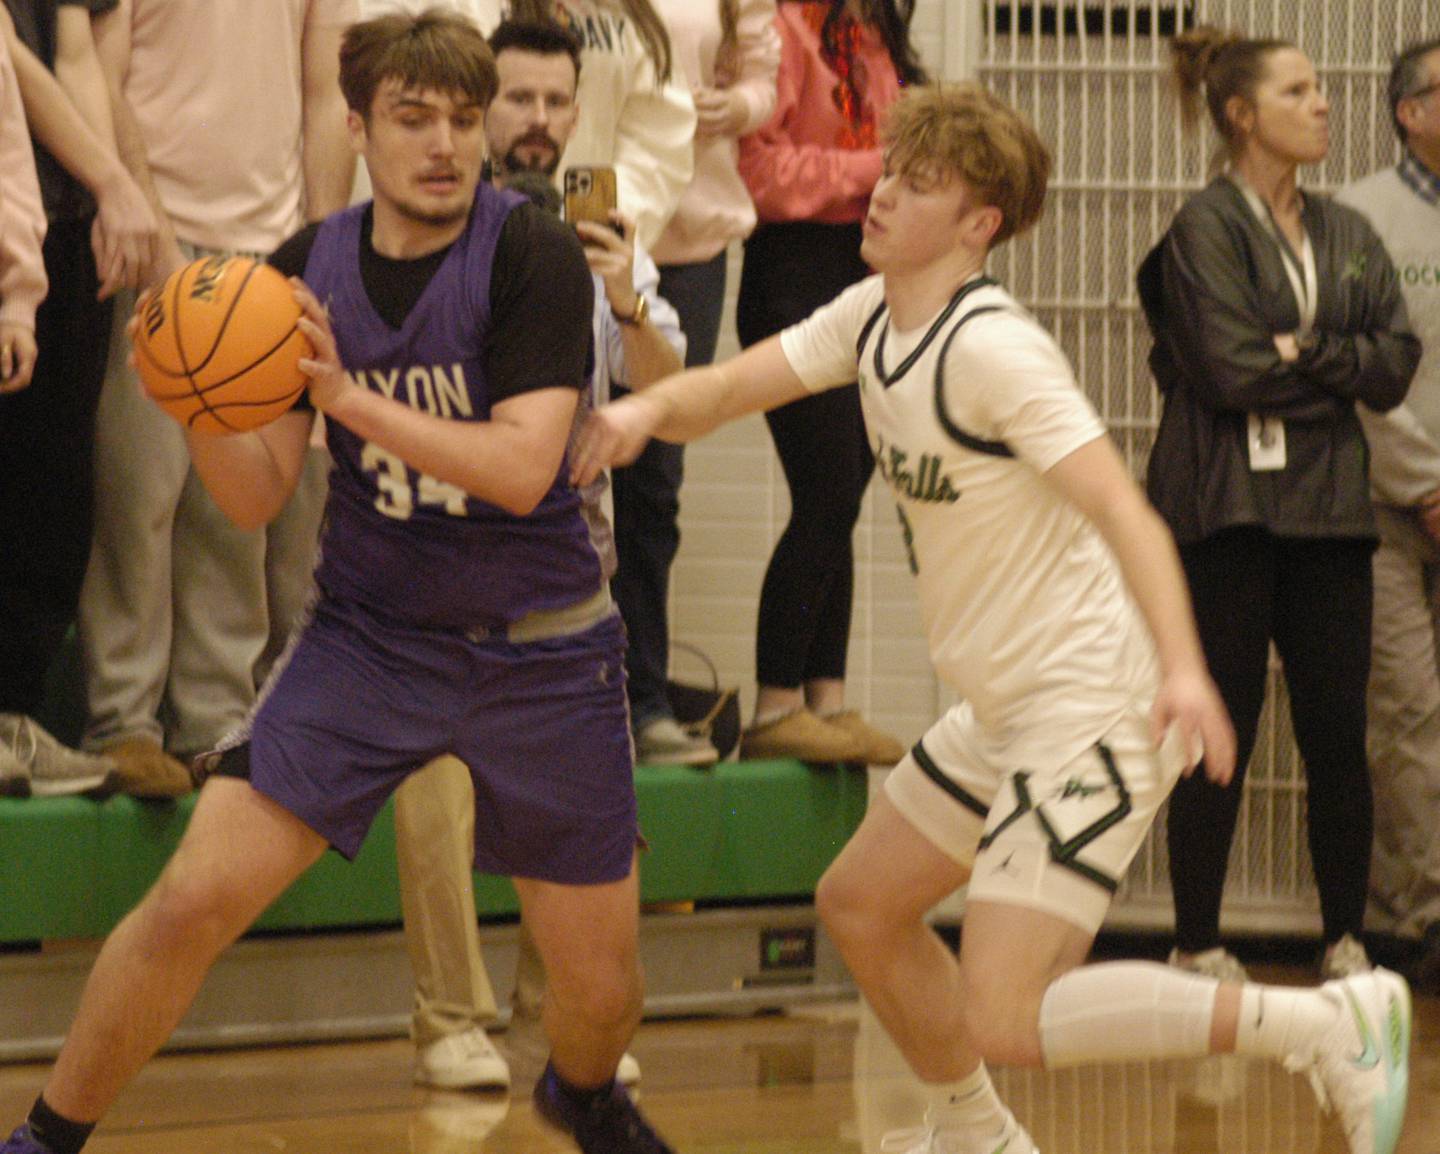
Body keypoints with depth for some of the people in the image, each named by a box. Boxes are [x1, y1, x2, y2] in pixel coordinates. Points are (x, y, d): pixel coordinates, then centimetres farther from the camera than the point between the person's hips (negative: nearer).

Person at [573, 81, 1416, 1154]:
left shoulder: (992, 348, -19)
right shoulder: (871, 317, 8)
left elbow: (1125, 514, -26)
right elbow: (725, 389, 8)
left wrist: (1181, 666, -40)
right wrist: (649, 407, -16)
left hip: (1092, 711, -10)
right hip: (1005, 713, 10)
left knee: (1004, 1022, -16)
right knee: (861, 905, 22)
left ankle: (1329, 1023, -9)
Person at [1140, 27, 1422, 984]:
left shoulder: (1349, 237, 16)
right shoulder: (1206, 228, -3)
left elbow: (1398, 365, 6)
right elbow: (1229, 369, -14)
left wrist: (1303, 350, -8)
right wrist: (1339, 366, -2)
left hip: (1330, 509, 5)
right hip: (1229, 506, -5)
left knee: (1338, 734, 2)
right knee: (1223, 734, -2)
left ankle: (1347, 942, 10)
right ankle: (1198, 946, 5)